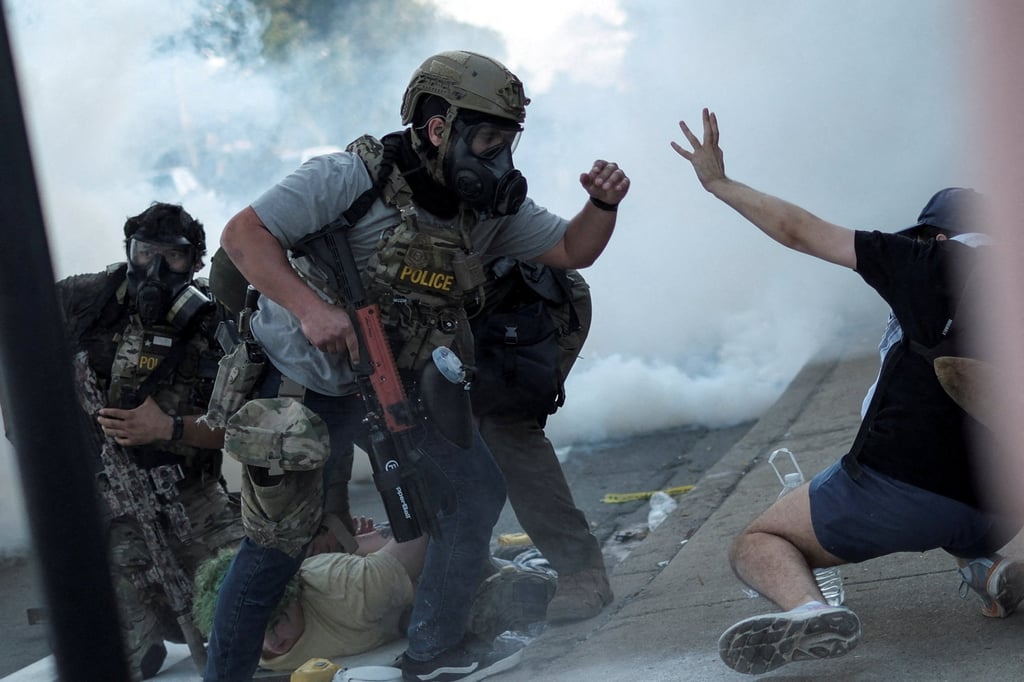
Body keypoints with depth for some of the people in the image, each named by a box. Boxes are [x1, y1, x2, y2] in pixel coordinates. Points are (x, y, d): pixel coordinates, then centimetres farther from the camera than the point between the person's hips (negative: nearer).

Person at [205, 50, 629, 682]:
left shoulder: (491, 208, -1)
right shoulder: (354, 178, -22)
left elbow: (573, 250, 5)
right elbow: (243, 234, -24)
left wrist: (603, 204, -17)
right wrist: (309, 307, -37)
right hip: (308, 386, -6)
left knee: (477, 493, 3)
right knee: (278, 543, -4)